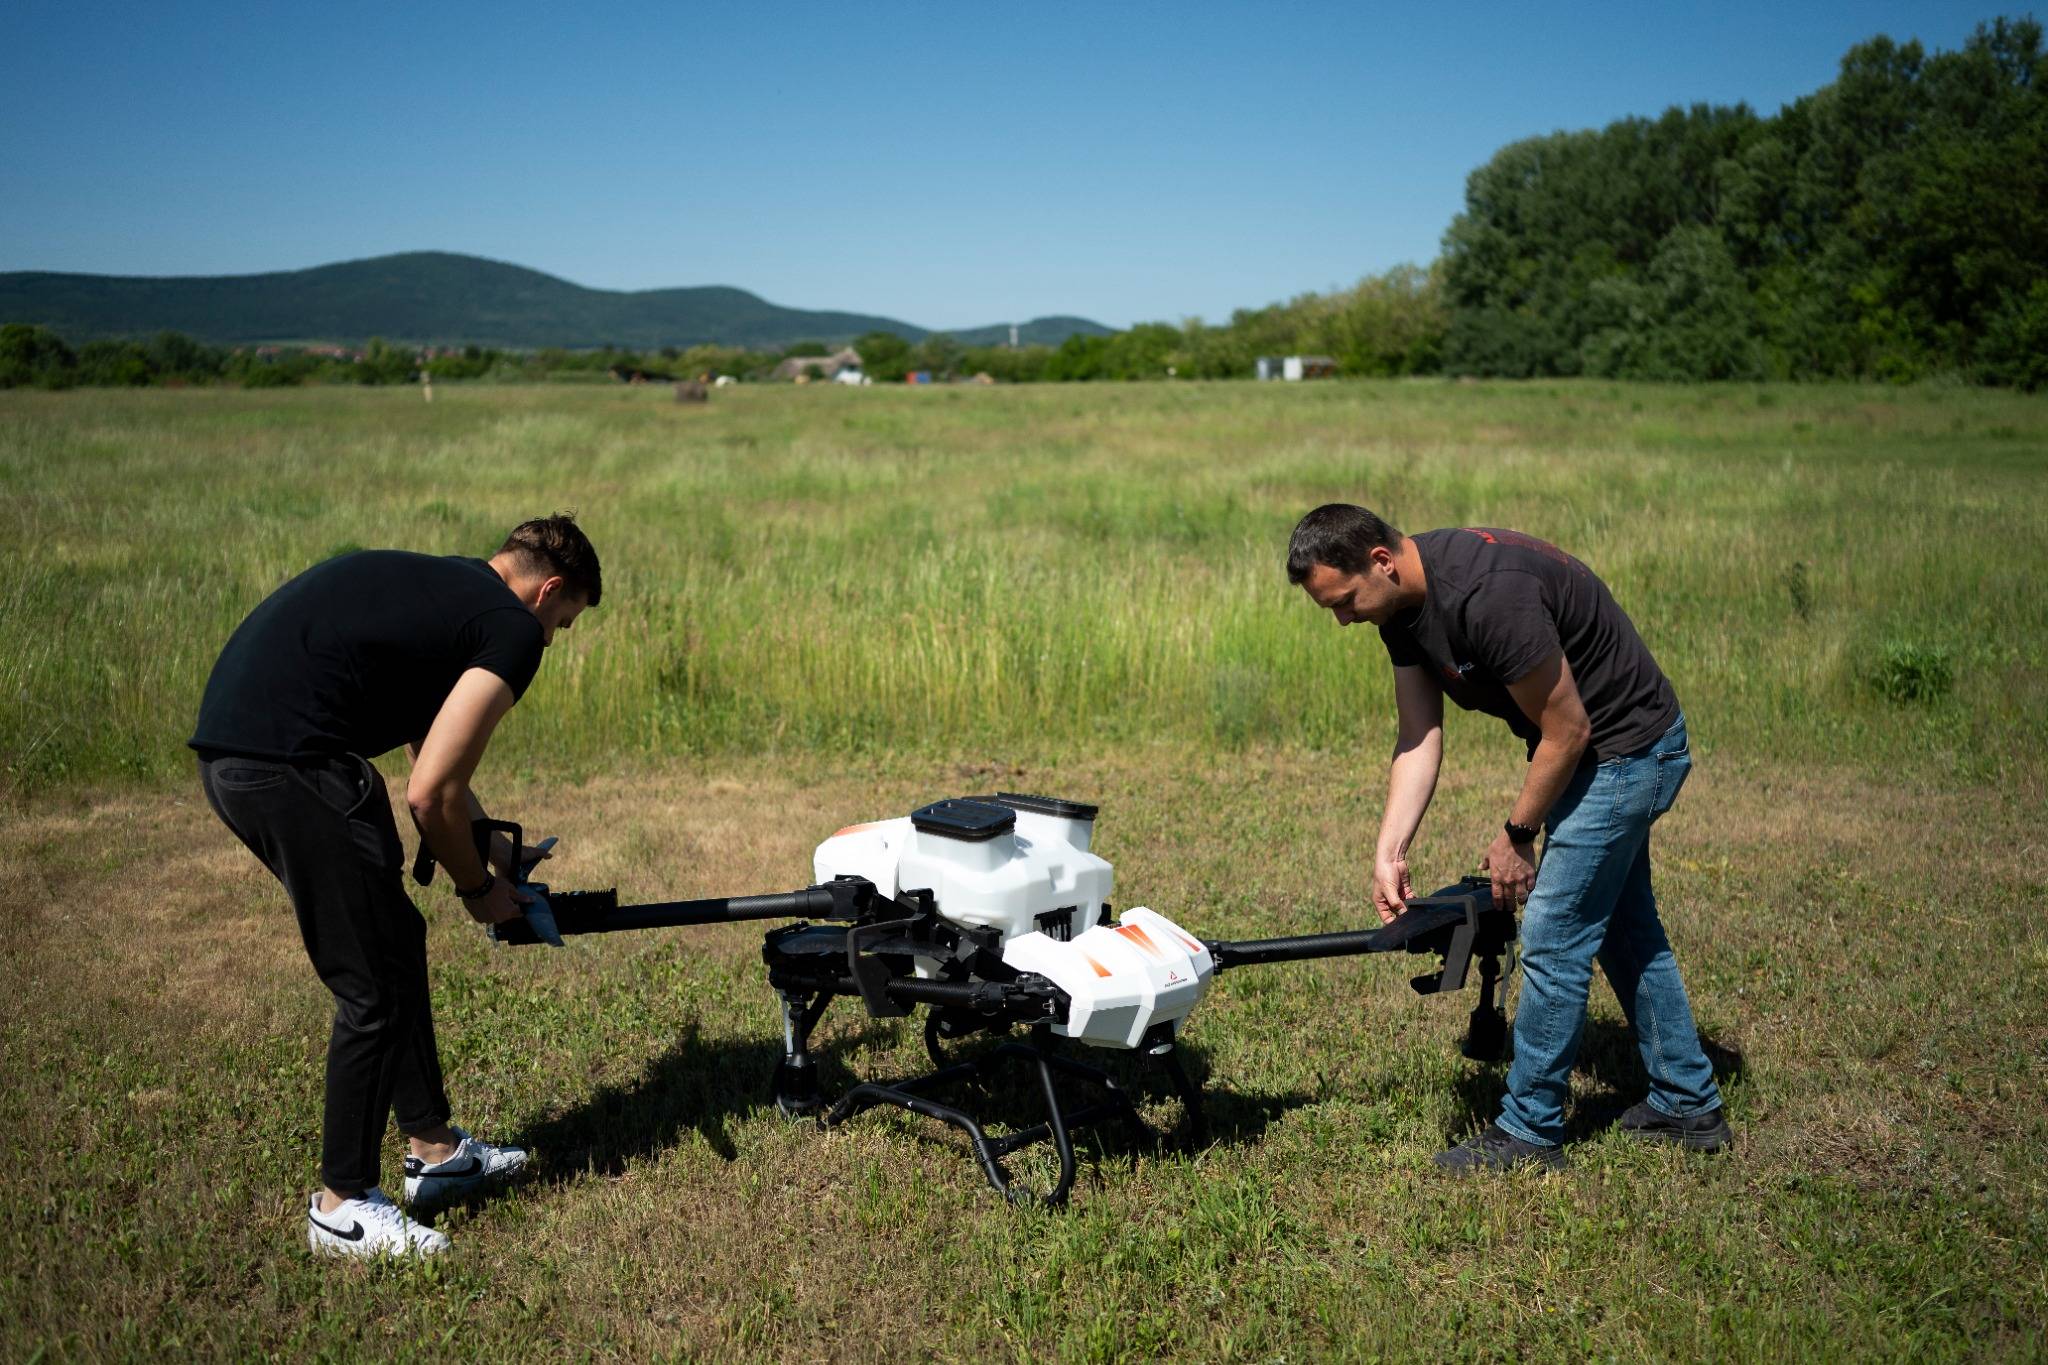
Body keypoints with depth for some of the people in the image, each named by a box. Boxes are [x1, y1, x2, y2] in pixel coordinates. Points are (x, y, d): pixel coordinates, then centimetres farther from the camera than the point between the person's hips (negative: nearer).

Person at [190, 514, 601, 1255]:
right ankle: (343, 1204, 16)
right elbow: (431, 793, -8)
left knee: (396, 940, 20)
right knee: (376, 985, 3)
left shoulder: (441, 585, 23)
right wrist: (478, 887, 8)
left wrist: (492, 847, 31)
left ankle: (433, 1149, 32)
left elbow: (429, 759, 32)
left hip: (231, 747, 10)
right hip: (288, 762, -10)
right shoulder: (514, 630, -4)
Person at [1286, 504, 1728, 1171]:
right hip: (1604, 751, 10)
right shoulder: (1404, 603, -5)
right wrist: (1389, 853, -9)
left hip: (1625, 749, -10)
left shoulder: (1489, 595, -33)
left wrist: (1516, 835, -13)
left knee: (1553, 936, -6)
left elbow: (1567, 730, -25)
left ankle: (1529, 1130, 8)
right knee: (1624, 927, 19)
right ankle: (1688, 1104, 34)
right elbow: (1419, 739, -2)